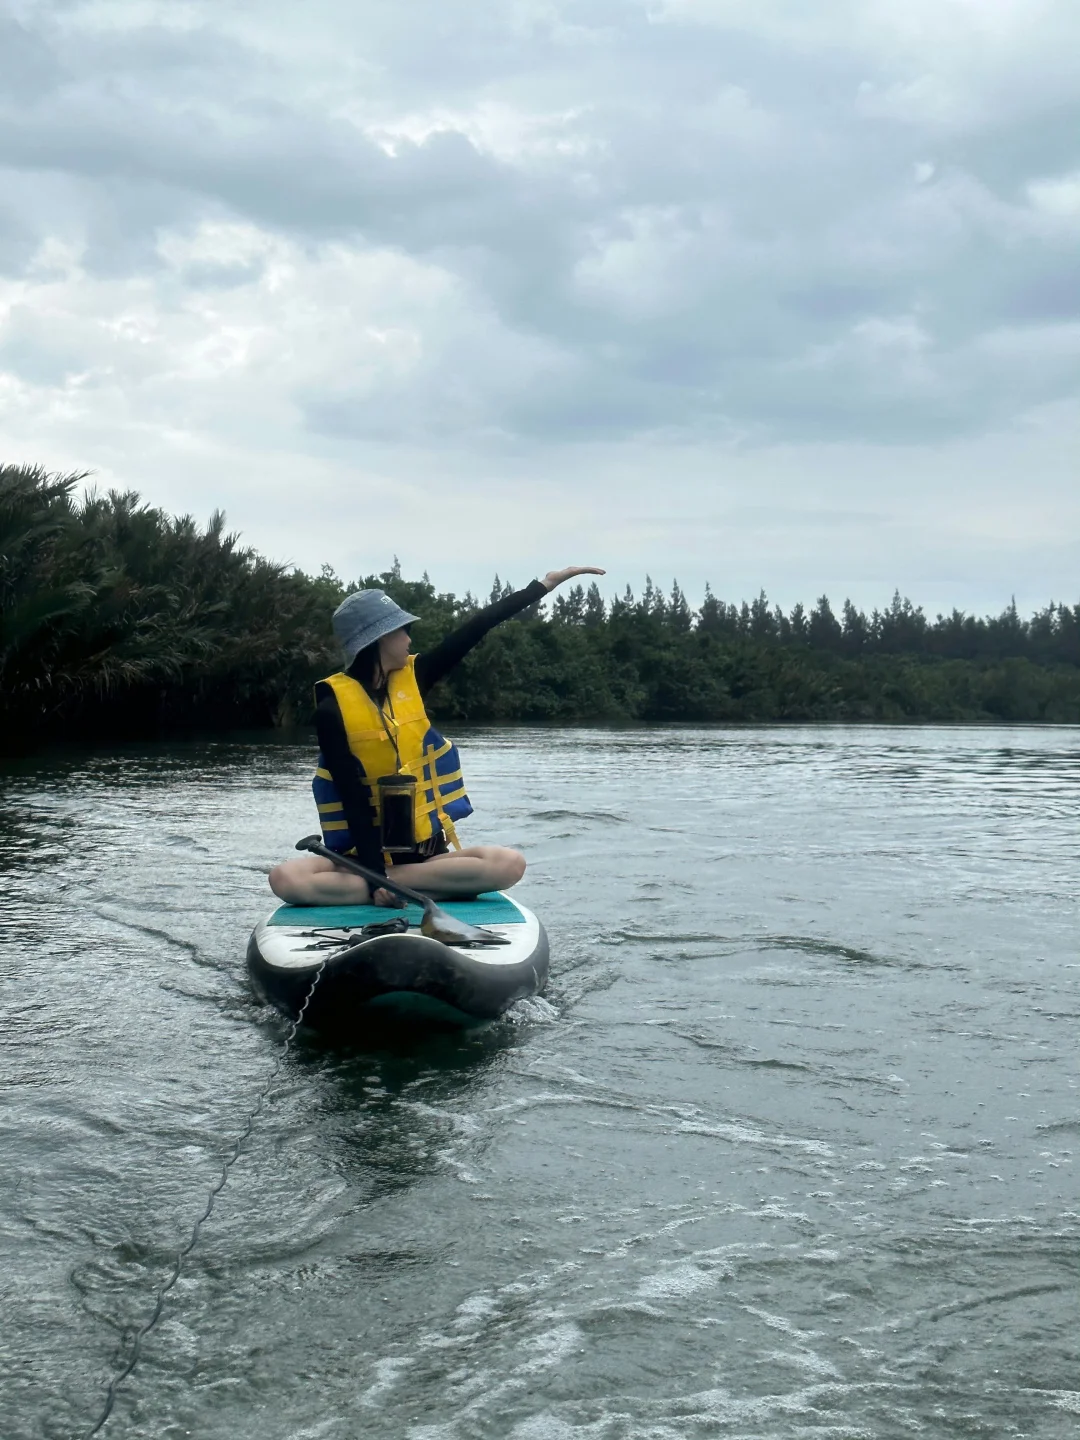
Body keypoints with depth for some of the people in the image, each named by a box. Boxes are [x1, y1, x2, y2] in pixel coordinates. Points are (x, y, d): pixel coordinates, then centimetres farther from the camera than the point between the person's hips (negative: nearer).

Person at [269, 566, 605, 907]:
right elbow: (352, 798, -16)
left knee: (510, 864, -23)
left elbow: (476, 628, 1)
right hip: (363, 854, -4)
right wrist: (375, 874, -22)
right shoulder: (333, 706, -10)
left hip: (425, 852, 4)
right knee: (285, 878, -31)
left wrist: (547, 583, 0)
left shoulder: (412, 678, 3)